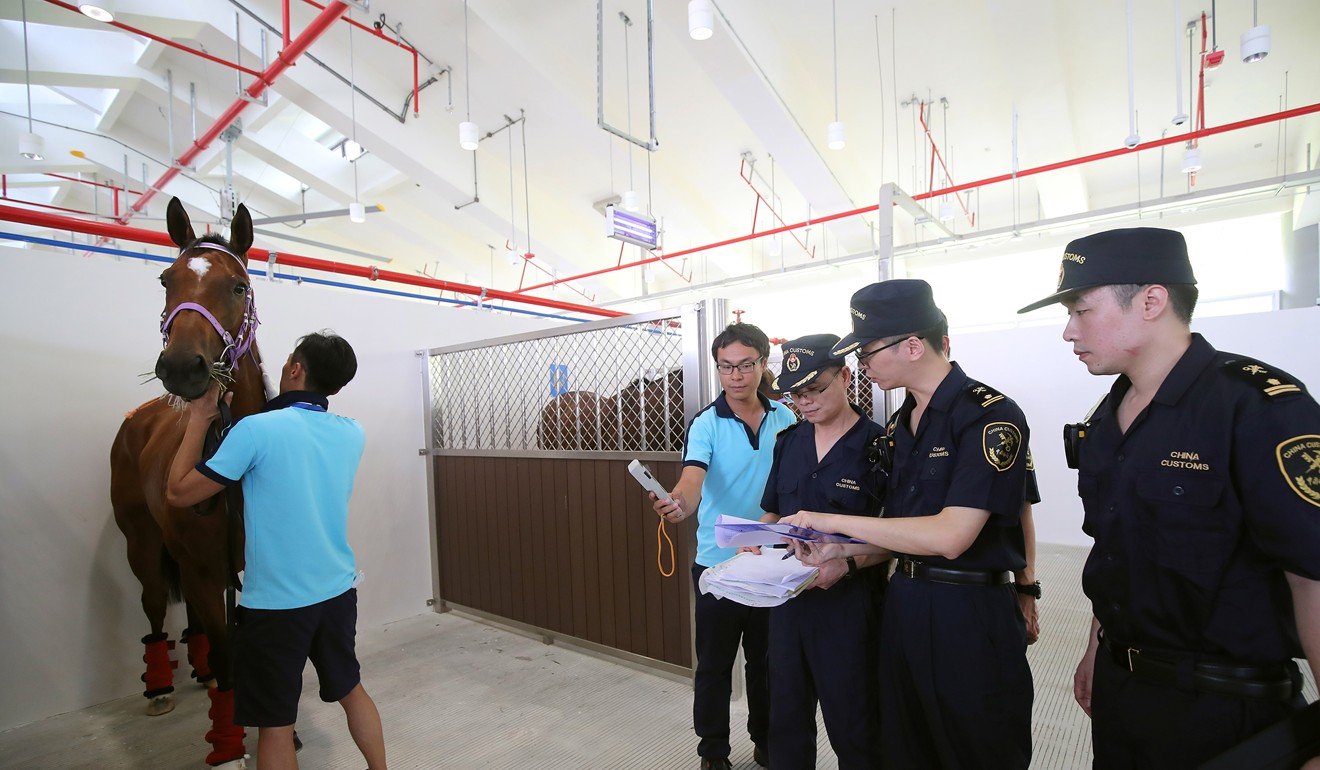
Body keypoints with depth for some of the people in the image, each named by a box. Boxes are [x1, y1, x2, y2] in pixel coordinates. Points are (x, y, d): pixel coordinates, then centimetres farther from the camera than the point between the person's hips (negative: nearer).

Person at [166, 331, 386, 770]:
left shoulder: (256, 430, -18)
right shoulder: (353, 434, -2)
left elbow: (179, 493, -8)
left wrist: (199, 419, 0)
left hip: (275, 603, -5)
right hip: (339, 593, 5)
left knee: (275, 725, 13)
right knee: (351, 690, 24)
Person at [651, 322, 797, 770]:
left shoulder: (786, 419, 0)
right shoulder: (706, 424, -12)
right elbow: (693, 478, -28)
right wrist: (680, 502, -50)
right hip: (718, 564, -3)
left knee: (767, 660, 20)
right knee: (714, 665, 10)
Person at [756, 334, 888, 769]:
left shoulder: (880, 446, -12)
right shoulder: (788, 441, 5)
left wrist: (848, 562, -23)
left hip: (850, 602, -5)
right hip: (788, 597, 5)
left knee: (853, 731, 14)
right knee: (786, 719, 21)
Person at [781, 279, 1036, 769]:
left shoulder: (989, 416, -17)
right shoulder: (898, 426, 7)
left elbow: (949, 536, -26)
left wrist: (834, 521, -20)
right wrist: (840, 551, -5)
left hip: (972, 614, -7)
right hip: (902, 603, 8)